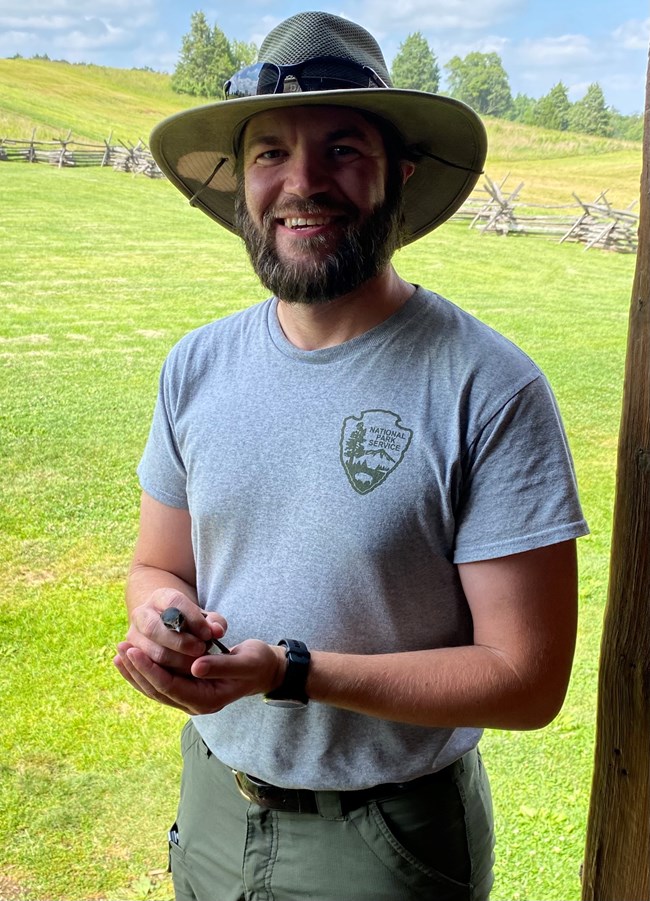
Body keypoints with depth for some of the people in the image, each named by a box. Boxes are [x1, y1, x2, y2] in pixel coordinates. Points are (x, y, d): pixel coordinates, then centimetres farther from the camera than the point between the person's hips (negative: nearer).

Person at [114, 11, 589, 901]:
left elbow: (526, 680, -20)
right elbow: (158, 563, 6)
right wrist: (157, 614, -17)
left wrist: (289, 670, -29)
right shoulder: (196, 367, -5)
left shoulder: (490, 390, -22)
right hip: (212, 799, 5)